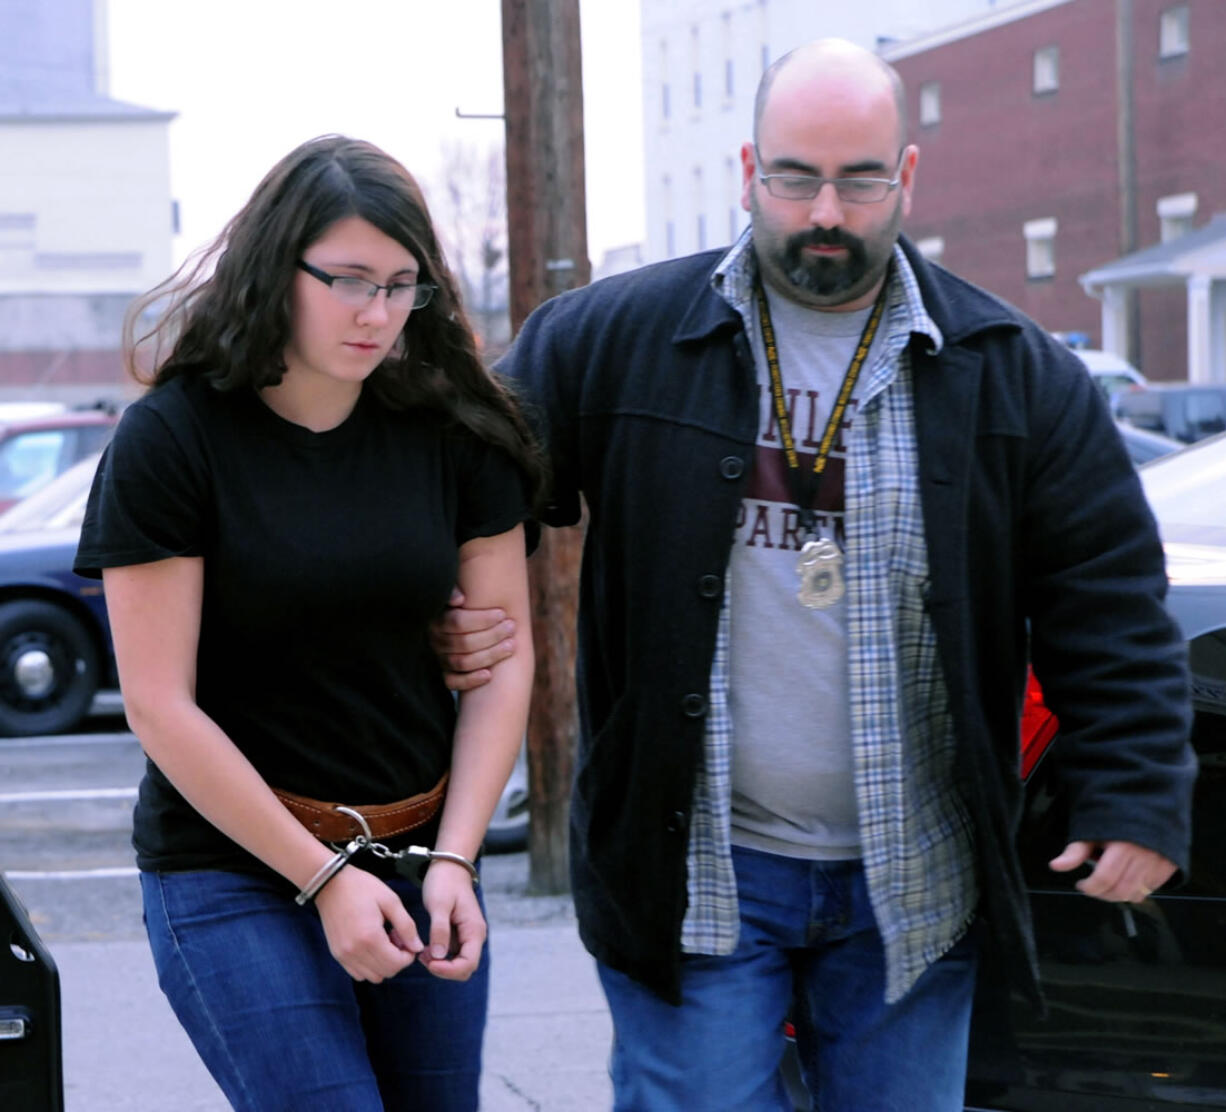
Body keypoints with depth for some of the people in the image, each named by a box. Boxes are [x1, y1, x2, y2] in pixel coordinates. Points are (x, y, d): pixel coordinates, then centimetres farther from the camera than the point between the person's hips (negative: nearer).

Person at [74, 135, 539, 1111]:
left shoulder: (451, 428, 1)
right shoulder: (173, 438, -9)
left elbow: (501, 657, 2)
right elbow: (160, 706, -11)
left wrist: (452, 860, -9)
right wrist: (323, 877, -13)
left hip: (418, 853, 4)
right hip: (235, 866, -4)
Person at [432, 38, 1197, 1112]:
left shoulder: (1017, 375, 1)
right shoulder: (616, 337, -1)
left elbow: (1109, 601, 1)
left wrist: (1138, 797, -7)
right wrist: (456, 609, -6)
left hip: (912, 889, 2)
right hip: (694, 873, -1)